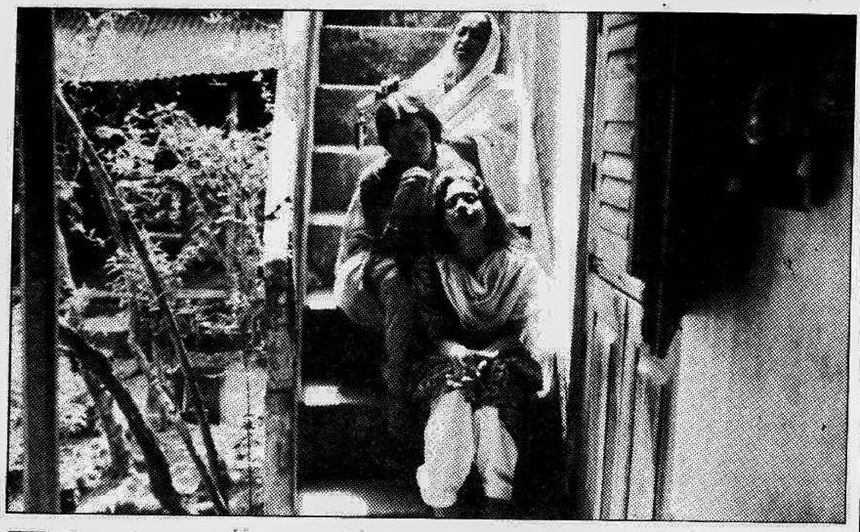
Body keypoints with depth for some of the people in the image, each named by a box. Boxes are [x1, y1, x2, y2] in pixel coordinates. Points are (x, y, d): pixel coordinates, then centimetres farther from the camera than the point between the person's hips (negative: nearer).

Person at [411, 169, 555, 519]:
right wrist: (462, 355, -20)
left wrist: (486, 356, -19)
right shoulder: (431, 268, 6)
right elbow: (436, 331, 1)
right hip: (450, 360, 1)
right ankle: (442, 505, -26)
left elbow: (523, 327, -2)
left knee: (492, 407, -33)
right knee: (451, 405, -32)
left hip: (504, 358, -1)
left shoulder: (518, 263, 3)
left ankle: (498, 502, -30)